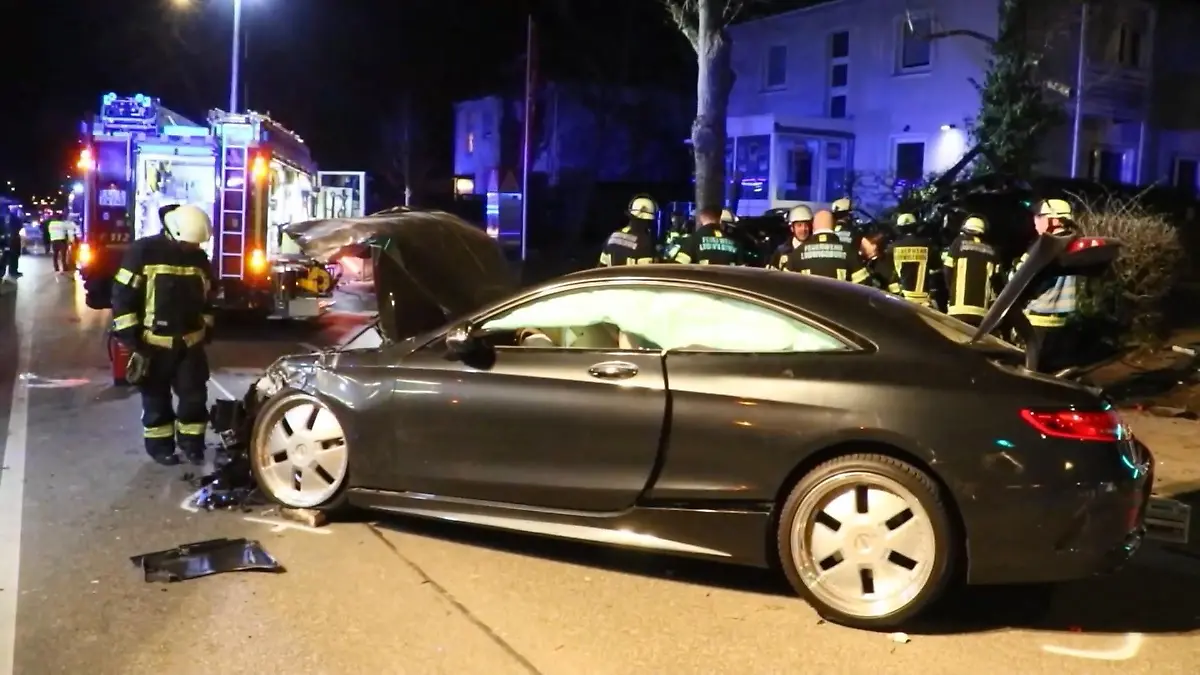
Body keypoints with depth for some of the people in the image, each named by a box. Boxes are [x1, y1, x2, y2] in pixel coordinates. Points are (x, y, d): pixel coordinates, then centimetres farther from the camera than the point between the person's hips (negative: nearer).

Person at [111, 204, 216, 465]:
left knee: (194, 395, 7)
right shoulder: (143, 251, -11)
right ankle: (159, 445, 21)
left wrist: (207, 328, 18)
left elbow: (206, 297, 19)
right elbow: (123, 295, -11)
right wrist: (129, 334, -13)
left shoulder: (199, 257, 6)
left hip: (191, 342, 4)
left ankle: (191, 442, 22)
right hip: (153, 343, -4)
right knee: (156, 397, 8)